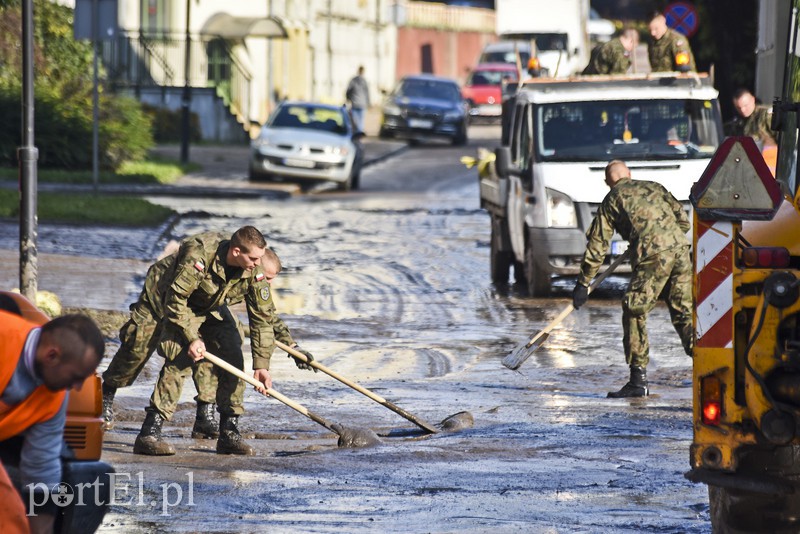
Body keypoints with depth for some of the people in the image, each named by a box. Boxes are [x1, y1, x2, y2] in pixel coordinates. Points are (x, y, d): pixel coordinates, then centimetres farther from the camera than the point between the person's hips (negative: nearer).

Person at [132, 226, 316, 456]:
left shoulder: (254, 272, -21)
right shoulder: (198, 256, -38)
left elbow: (263, 317, -14)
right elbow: (175, 299, -30)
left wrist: (261, 365, -17)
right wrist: (191, 338, -32)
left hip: (215, 309, 6)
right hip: (182, 308, -6)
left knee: (233, 360, -7)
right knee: (180, 361, -22)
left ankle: (229, 433, 3)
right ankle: (148, 434, -25)